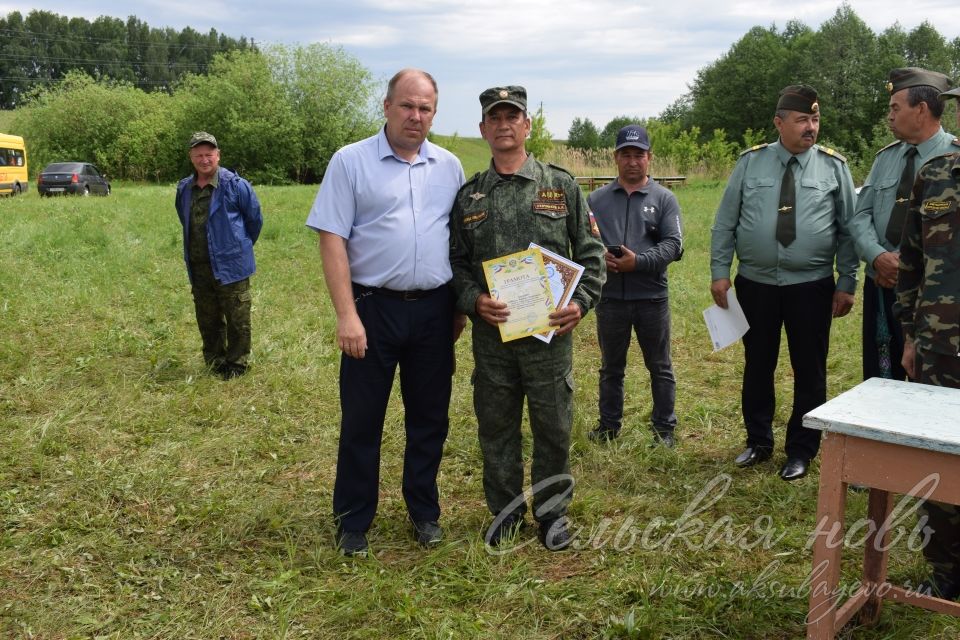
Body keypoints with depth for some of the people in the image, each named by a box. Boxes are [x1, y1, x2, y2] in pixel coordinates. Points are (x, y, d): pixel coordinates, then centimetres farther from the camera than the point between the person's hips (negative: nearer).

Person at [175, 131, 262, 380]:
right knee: (207, 319, 15)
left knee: (237, 319, 2)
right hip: (198, 267, 5)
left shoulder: (235, 185, -10)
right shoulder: (184, 189, 7)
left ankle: (236, 364, 15)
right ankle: (214, 360, 29)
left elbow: (255, 219, 0)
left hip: (230, 265, -5)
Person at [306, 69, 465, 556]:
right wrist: (346, 315, -14)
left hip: (434, 309, 3)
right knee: (361, 419, 6)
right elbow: (332, 240, -8)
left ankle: (424, 512, 30)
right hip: (373, 307, -3)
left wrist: (461, 307, 10)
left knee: (429, 417, 13)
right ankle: (353, 522, 21)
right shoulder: (351, 161, -3)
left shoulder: (449, 167, 8)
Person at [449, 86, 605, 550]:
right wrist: (474, 300, -10)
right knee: (496, 426, 11)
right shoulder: (469, 196, 7)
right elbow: (456, 262, 9)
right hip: (491, 332, 2)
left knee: (554, 427, 7)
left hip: (550, 330, -1)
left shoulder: (561, 186, 3)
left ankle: (551, 511, 26)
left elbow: (591, 253, 4)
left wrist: (580, 302, -9)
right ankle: (505, 510, 28)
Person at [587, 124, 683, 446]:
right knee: (611, 368, 14)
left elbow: (673, 245, -6)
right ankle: (608, 425, 27)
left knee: (660, 367, 9)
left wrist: (638, 261, -19)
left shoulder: (664, 199, 2)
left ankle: (664, 428, 21)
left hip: (652, 298, -2)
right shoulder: (596, 199, 8)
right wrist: (598, 257, -17)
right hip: (610, 297, 2)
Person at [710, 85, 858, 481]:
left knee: (809, 371, 7)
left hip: (811, 287, -1)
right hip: (755, 284, 1)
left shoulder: (833, 166, 0)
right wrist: (719, 272, -3)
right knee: (757, 366, 13)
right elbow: (725, 222, 2)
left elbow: (847, 229, 1)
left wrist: (847, 283, -2)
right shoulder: (751, 163, 1)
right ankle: (758, 442, 31)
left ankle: (801, 452, 23)